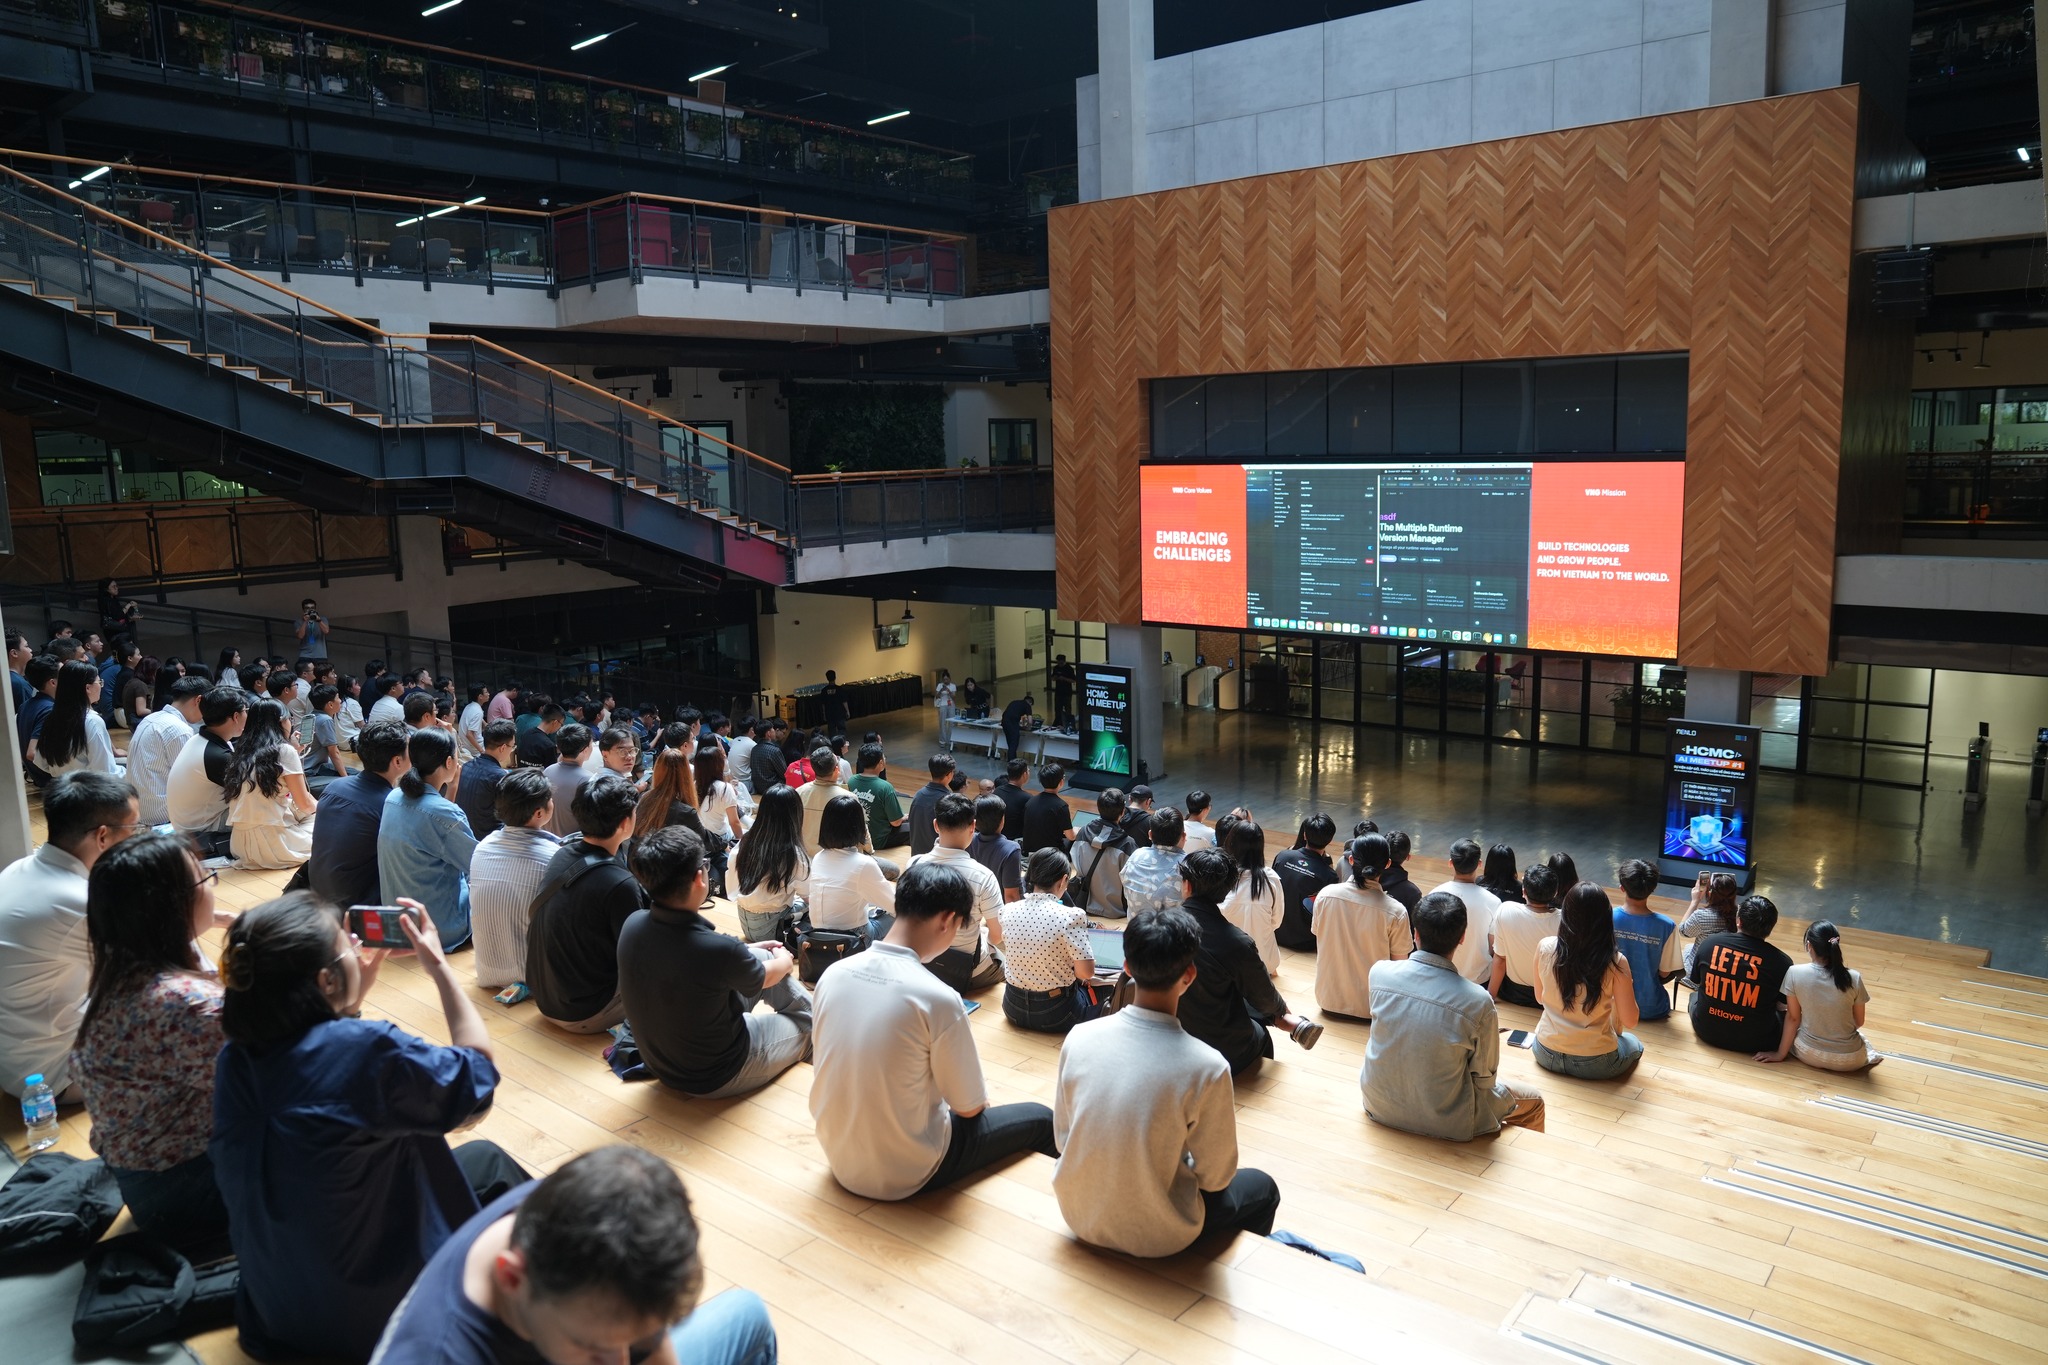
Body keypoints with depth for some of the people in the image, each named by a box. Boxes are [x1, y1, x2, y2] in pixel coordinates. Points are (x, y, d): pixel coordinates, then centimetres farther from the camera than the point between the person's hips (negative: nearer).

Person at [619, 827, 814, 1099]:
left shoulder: (633, 924, -16)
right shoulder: (718, 949, -35)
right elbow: (766, 977, -10)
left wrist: (749, 950, 19)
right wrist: (785, 962, 14)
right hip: (715, 1078, -6)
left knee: (763, 957, 16)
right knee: (809, 1021, 17)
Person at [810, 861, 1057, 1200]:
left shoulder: (833, 975, -8)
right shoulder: (938, 998, -25)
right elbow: (970, 1106, -12)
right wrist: (976, 1101, 12)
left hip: (840, 1161, 6)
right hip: (906, 1174, -6)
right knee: (1040, 1119, 13)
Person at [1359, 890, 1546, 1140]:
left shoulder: (1379, 972, -15)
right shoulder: (1478, 1002, -25)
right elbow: (1484, 1079, -11)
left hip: (1379, 1108, 3)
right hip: (1443, 1122, -3)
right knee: (1533, 1103, 22)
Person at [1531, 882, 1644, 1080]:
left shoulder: (1545, 948, -13)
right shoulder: (1615, 962, -21)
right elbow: (1629, 1021, -10)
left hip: (1547, 1055, 3)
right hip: (1595, 1063, -3)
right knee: (1633, 1044, 31)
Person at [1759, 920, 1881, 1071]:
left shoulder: (1795, 973, -17)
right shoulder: (1854, 978, -15)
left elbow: (1793, 1018, -9)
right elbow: (1858, 1022, -1)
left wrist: (1780, 1054, 3)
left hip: (1809, 1053, -2)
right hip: (1849, 1059, 2)